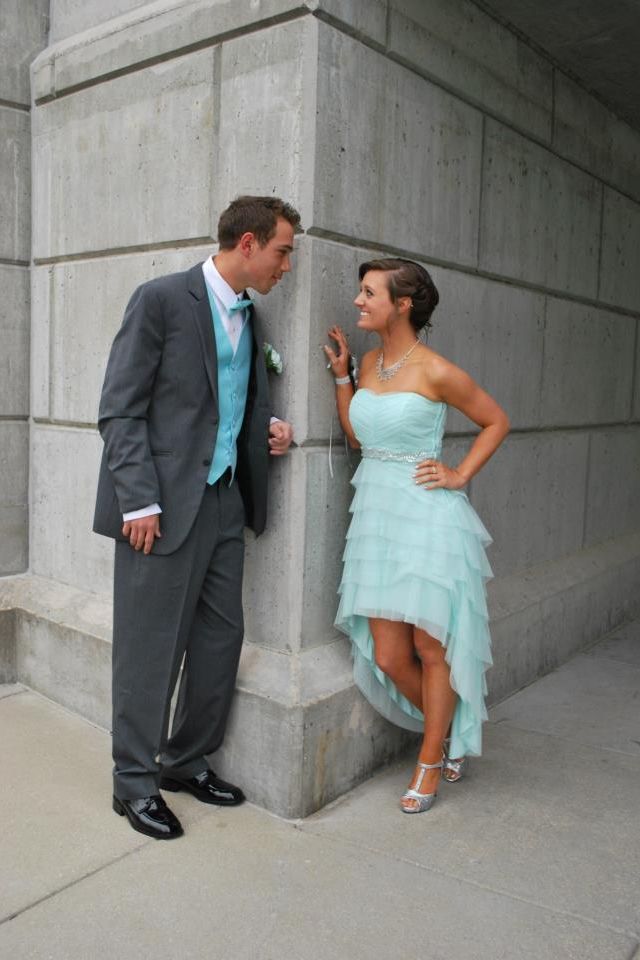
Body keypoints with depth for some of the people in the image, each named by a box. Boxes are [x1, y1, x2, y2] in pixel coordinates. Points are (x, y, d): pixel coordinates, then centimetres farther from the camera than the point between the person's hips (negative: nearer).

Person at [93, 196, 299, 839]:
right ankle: (134, 781, 20)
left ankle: (187, 761, 30)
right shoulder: (162, 299, -8)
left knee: (220, 641, 12)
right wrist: (139, 502, -17)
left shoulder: (249, 318, 14)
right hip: (165, 505, -7)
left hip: (224, 502, 8)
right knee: (151, 648, 3)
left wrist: (265, 429, 3)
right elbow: (120, 410, -11)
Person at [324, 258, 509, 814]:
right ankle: (449, 732, 35)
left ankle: (430, 765, 26)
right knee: (388, 657, 7)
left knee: (431, 648, 6)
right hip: (376, 517, 6)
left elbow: (496, 422, 2)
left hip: (426, 519, -6)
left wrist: (461, 476, -6)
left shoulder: (436, 371, -10)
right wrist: (341, 374, 11)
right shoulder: (369, 363, 9)